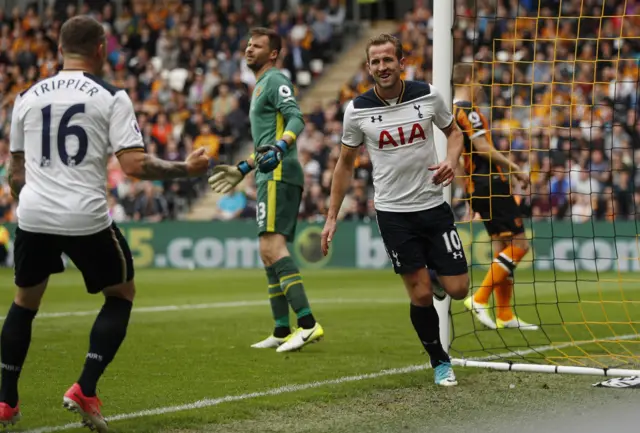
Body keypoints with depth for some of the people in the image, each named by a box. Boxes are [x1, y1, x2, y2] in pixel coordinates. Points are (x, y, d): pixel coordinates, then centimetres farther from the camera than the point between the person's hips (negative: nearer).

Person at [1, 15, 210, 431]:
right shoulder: (112, 97, -3)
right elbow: (135, 164, -10)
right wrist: (185, 168, 4)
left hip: (34, 215, 4)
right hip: (87, 218, -4)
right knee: (122, 294, 18)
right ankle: (85, 390, 5)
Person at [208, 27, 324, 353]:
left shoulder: (275, 81, -5)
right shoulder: (261, 85, 26)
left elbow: (296, 119, -21)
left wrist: (279, 149, -37)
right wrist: (242, 169, 38)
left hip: (278, 175, -11)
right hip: (271, 178, 11)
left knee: (272, 247, -21)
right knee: (269, 253, 11)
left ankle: (307, 323, -28)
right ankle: (282, 331, 14)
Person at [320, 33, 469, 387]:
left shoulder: (428, 95, -5)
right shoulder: (357, 110, -6)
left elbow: (454, 132, 12)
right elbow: (345, 162, 6)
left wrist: (451, 161, -11)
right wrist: (332, 217, 4)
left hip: (433, 205, 1)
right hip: (392, 212, -1)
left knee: (457, 289, -3)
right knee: (420, 294, -3)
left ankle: (434, 272, 33)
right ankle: (440, 362, 18)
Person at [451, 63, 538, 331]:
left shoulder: (450, 111, 15)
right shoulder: (467, 111, -13)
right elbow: (483, 148, -19)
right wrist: (515, 169, -14)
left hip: (476, 186, 10)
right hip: (491, 183, -10)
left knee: (502, 247, 12)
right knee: (519, 244, -8)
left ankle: (504, 316, 12)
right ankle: (479, 299, -11)